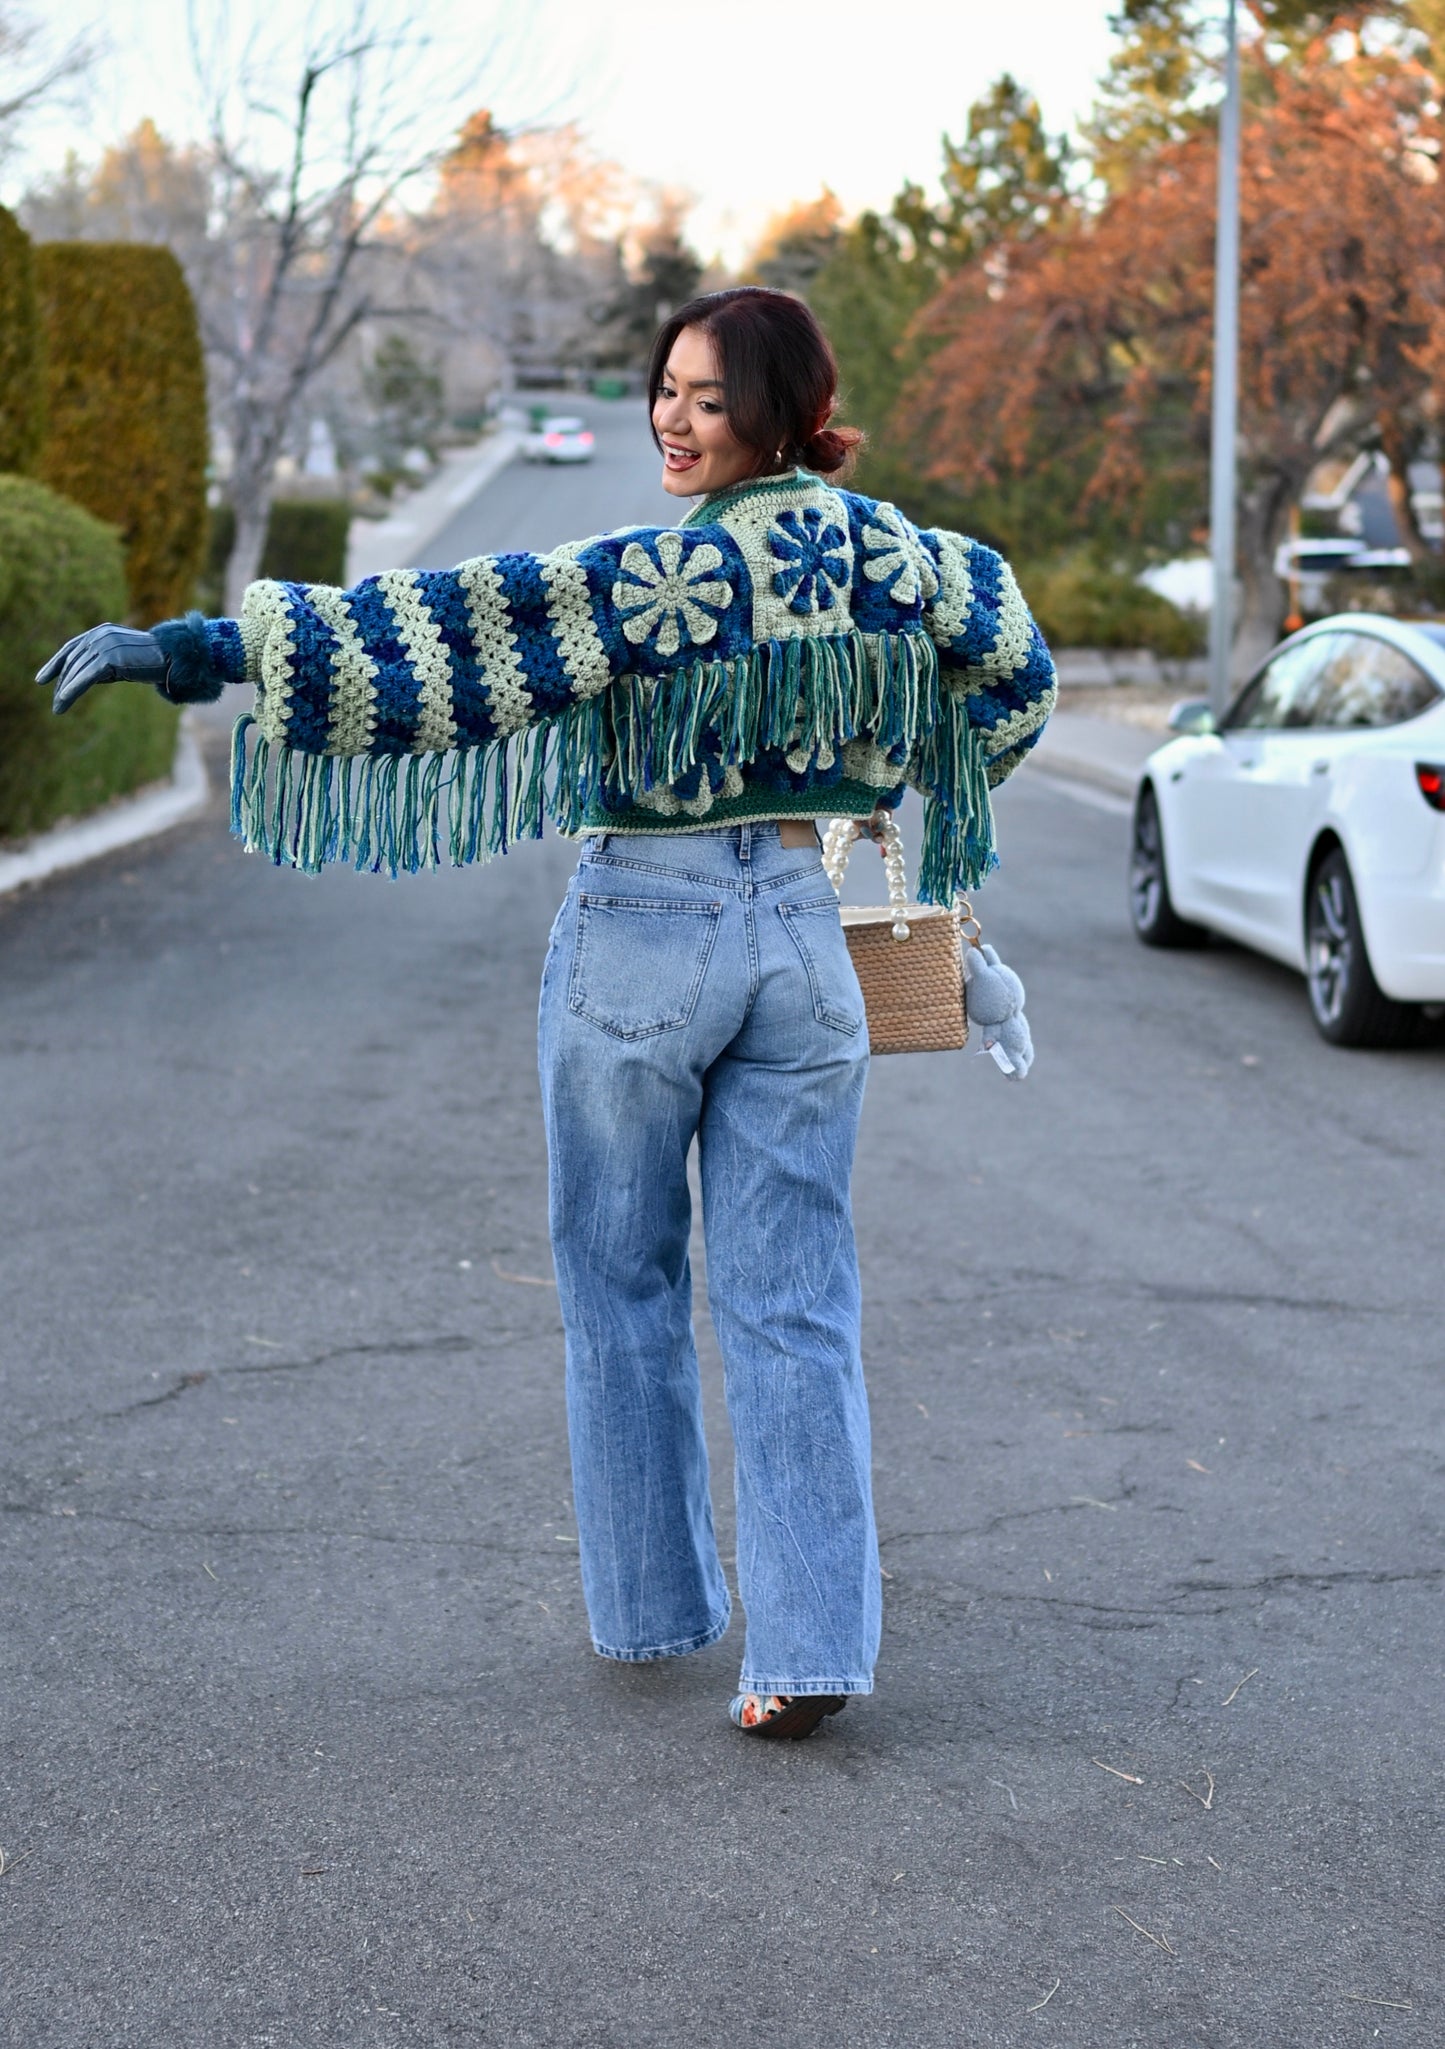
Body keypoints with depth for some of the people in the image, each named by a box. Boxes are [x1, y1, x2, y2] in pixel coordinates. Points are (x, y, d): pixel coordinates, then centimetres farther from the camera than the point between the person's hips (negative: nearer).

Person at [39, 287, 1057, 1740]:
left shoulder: (679, 571, -18)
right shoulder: (885, 551, 2)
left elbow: (459, 629, -27)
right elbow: (1012, 662, 21)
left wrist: (203, 648, -30)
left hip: (640, 932, -5)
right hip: (798, 928, 5)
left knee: (623, 1289, 12)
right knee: (793, 1308, 5)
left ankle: (653, 1605, 23)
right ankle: (809, 1647, -2)